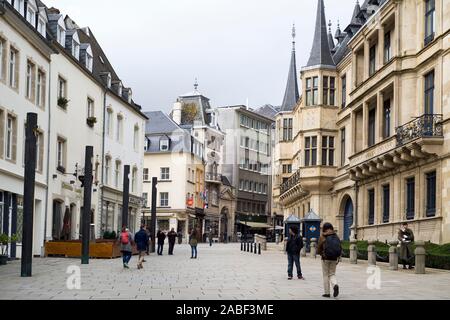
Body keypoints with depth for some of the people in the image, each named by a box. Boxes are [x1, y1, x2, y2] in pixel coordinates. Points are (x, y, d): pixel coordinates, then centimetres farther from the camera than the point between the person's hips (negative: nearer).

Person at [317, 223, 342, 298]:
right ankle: (335, 285, -16)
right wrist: (338, 258, 10)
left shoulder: (322, 237, -6)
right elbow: (340, 248, 2)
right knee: (332, 274, 13)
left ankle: (327, 293, 8)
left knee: (326, 275, 8)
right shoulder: (336, 237, 3)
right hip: (334, 259, 3)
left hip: (325, 259, -3)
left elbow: (319, 250, -3)